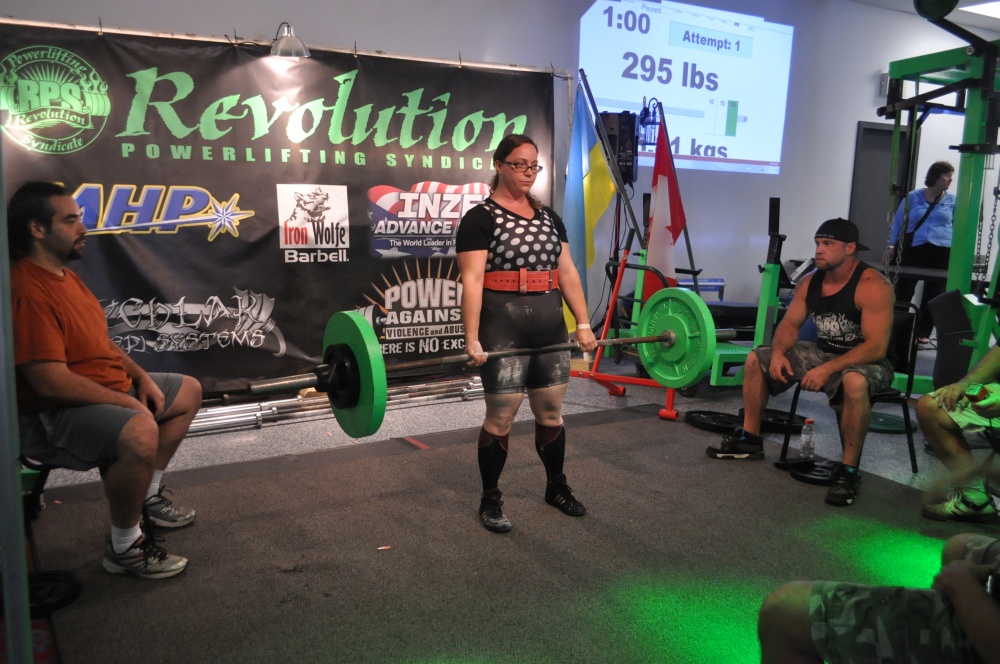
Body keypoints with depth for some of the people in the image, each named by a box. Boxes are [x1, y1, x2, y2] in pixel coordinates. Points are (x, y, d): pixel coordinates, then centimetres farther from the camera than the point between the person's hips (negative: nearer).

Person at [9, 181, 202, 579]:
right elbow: (51, 382, -29)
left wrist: (141, 377, 4)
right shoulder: (28, 292, -24)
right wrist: (125, 400, -20)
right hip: (54, 415, -11)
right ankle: (123, 548, -14)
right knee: (139, 432, -38)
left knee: (189, 391, 17)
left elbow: (100, 341, 18)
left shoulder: (65, 274, 10)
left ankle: (148, 496, 23)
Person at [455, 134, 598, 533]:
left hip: (550, 326, 6)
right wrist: (472, 339, -20)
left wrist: (583, 324, 4)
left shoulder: (548, 217, 13)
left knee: (551, 412, 14)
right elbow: (472, 280, -13)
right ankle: (490, 500, 18)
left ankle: (557, 488, 32)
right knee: (500, 416, 2)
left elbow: (567, 272, 11)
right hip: (503, 328, -5)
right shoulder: (480, 218, -6)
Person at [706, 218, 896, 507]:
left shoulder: (872, 286, -24)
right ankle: (750, 439, 13)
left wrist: (828, 370, -36)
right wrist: (778, 353, -19)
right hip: (823, 352, 8)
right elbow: (790, 324, 2)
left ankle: (848, 471, -28)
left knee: (854, 382, -43)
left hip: (866, 361, -7)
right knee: (756, 360, 3)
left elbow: (876, 347, -30)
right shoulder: (810, 281, -2)